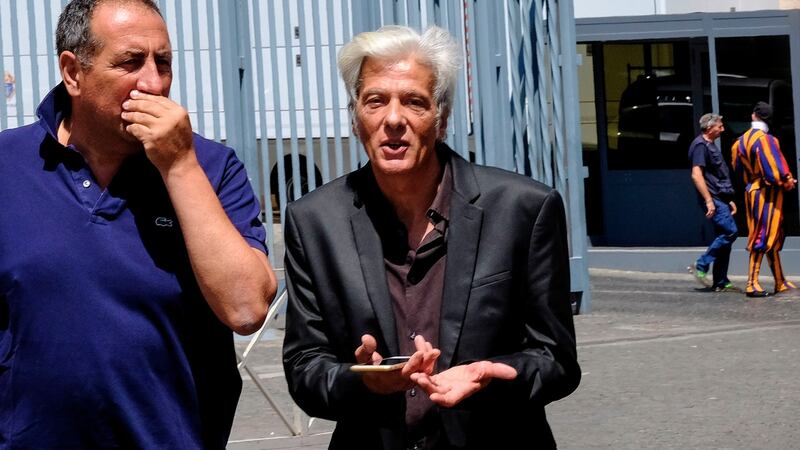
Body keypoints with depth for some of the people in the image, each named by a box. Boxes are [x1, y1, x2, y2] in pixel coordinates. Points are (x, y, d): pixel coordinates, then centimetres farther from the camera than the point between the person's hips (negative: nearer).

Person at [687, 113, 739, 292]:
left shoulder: (710, 146, 21)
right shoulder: (700, 145, -10)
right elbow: (696, 175, -20)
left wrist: (729, 200, 24)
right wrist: (709, 200, -24)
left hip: (720, 199, 10)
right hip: (713, 199, -10)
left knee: (724, 236, 7)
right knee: (730, 231, -17)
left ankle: (721, 282, 10)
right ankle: (701, 266, -10)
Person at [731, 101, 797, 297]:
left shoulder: (740, 141, 6)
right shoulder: (765, 139, -17)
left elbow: (738, 168, 12)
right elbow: (774, 168, -18)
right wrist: (787, 181, -3)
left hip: (751, 191, 8)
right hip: (768, 193, -8)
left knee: (773, 238, 15)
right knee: (763, 237, -6)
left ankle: (780, 282, 23)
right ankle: (752, 284, -9)